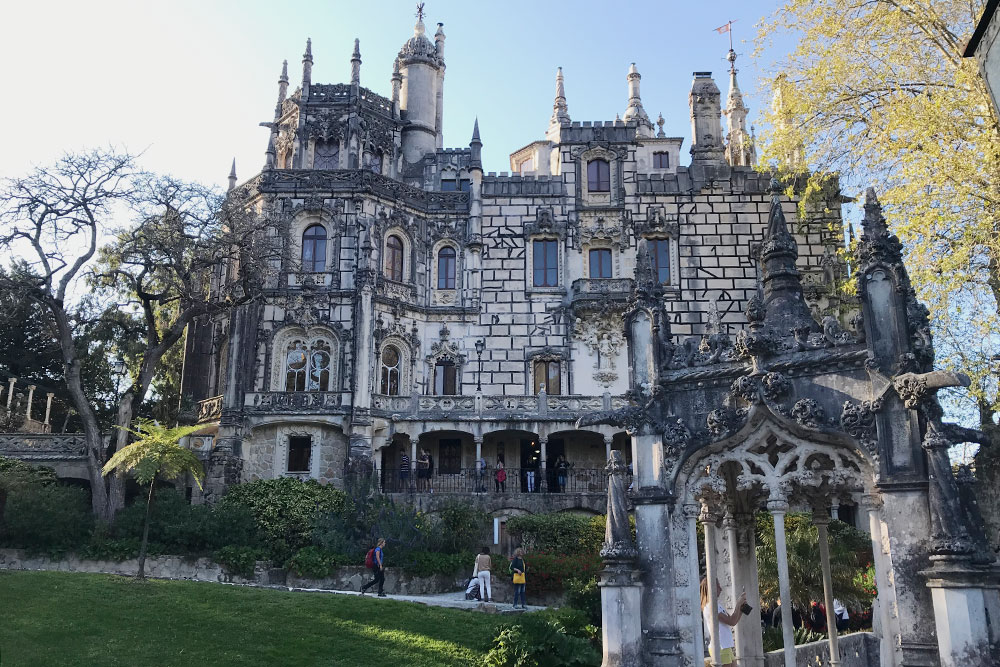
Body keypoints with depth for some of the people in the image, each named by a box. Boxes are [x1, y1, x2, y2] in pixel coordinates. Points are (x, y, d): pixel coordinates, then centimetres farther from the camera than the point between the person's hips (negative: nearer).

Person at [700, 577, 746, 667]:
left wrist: (741, 608, 6)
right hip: (720, 649, -10)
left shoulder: (718, 604, 16)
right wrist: (738, 603, -7)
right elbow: (732, 621, -18)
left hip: (728, 647, 10)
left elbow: (733, 621, 19)